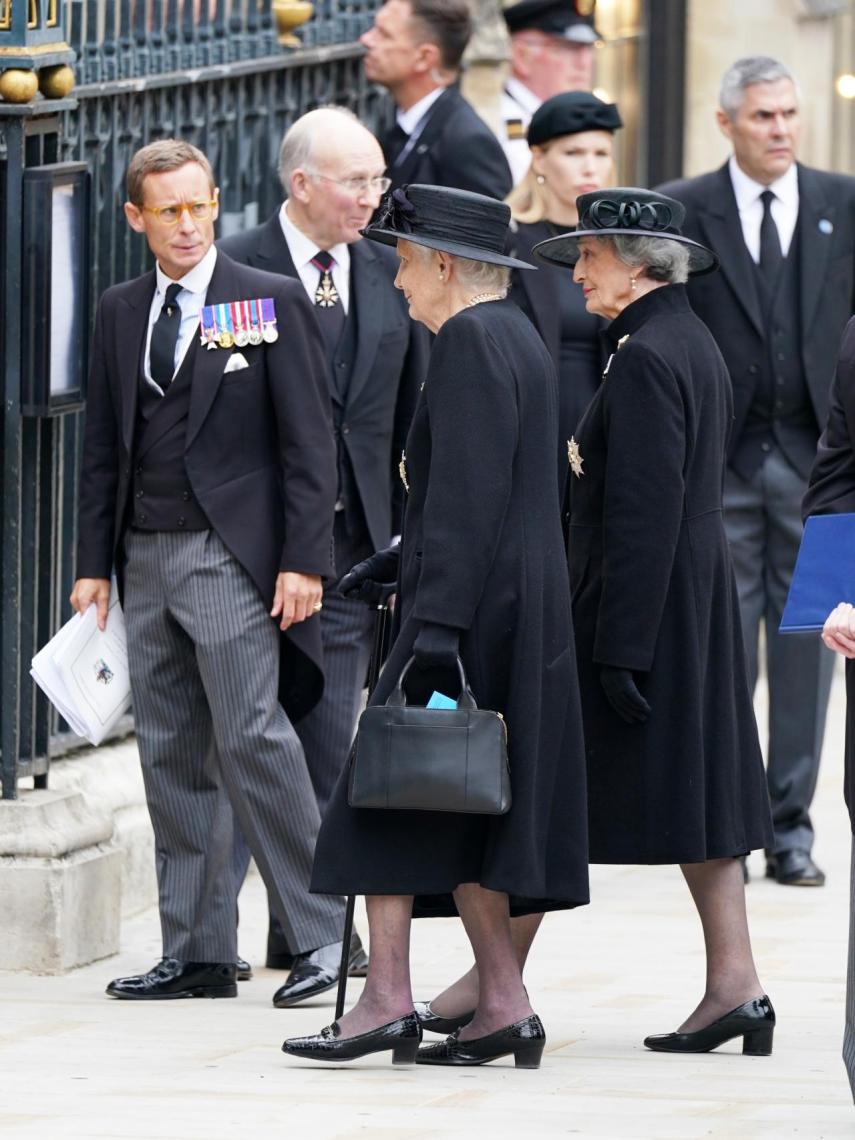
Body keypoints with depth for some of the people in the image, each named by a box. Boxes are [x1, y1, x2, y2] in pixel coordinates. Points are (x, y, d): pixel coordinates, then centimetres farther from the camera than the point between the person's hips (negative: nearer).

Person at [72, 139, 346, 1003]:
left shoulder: (270, 303, -2)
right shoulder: (119, 313, 13)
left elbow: (309, 440, -4)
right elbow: (104, 446, 16)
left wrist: (304, 561, -11)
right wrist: (94, 563, 9)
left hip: (231, 557, -6)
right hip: (148, 561, 6)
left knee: (253, 742, -13)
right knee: (172, 759, 6)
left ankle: (320, 934, -7)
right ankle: (196, 953, 10)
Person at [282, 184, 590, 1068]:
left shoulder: (470, 340, -13)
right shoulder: (516, 338, 17)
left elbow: (471, 490, -21)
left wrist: (439, 616, -24)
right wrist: (400, 560, 25)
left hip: (473, 616, -10)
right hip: (524, 610, 10)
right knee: (468, 807, 10)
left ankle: (388, 999, -12)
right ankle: (504, 1005, 8)